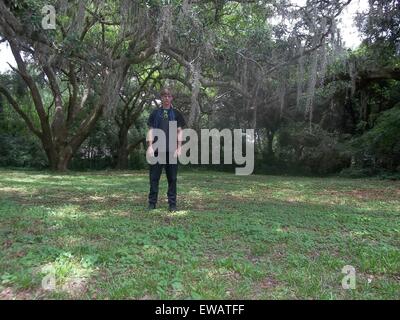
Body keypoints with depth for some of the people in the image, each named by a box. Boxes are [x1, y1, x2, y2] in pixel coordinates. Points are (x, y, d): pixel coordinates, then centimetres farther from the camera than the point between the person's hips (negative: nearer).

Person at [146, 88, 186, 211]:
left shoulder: (176, 113, 10)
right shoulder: (155, 113, 11)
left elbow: (179, 131, 7)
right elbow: (151, 130, 7)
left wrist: (179, 148, -3)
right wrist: (150, 146, -4)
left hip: (172, 150, 0)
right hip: (157, 150, 0)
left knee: (172, 178, 3)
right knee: (154, 177, 3)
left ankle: (172, 203, 10)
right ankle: (152, 202, 11)